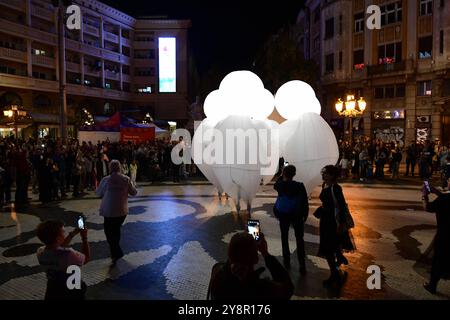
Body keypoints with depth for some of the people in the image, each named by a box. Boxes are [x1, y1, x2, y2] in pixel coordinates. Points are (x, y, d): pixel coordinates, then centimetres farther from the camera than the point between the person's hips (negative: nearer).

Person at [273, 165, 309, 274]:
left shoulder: (280, 185, -11)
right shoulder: (299, 186, -18)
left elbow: (275, 185, 16)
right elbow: (305, 202, -12)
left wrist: (281, 176, 11)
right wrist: (305, 215, 1)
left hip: (283, 215, 2)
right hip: (296, 215, -2)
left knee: (284, 237, 19)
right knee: (299, 239, 9)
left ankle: (287, 260, 25)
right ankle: (302, 265, 8)